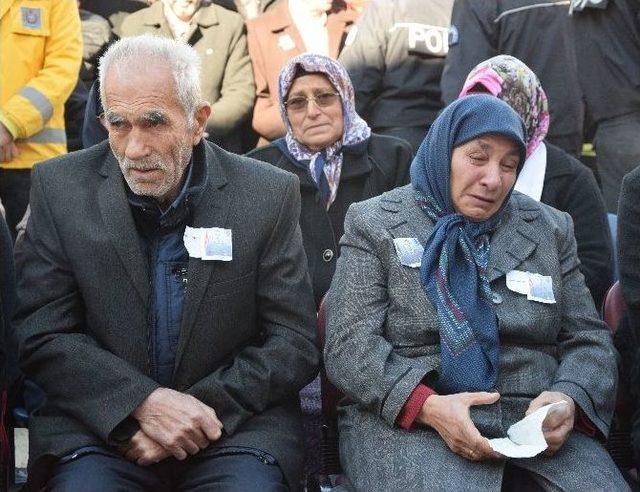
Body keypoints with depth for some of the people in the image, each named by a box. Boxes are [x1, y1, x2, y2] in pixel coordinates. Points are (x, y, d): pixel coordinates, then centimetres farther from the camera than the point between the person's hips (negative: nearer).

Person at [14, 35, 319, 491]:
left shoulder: (269, 196, -2)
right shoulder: (61, 188, -1)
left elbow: (296, 345, 0)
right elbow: (41, 337, -2)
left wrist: (201, 410, -13)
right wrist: (144, 402, -16)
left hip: (235, 423, 0)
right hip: (98, 426, 0)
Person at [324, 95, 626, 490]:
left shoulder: (550, 229, 17)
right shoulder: (375, 224, 7)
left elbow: (589, 339, 14)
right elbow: (350, 344, -2)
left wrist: (568, 399, -10)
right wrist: (428, 406, -20)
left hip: (534, 424, 4)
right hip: (407, 421, -4)